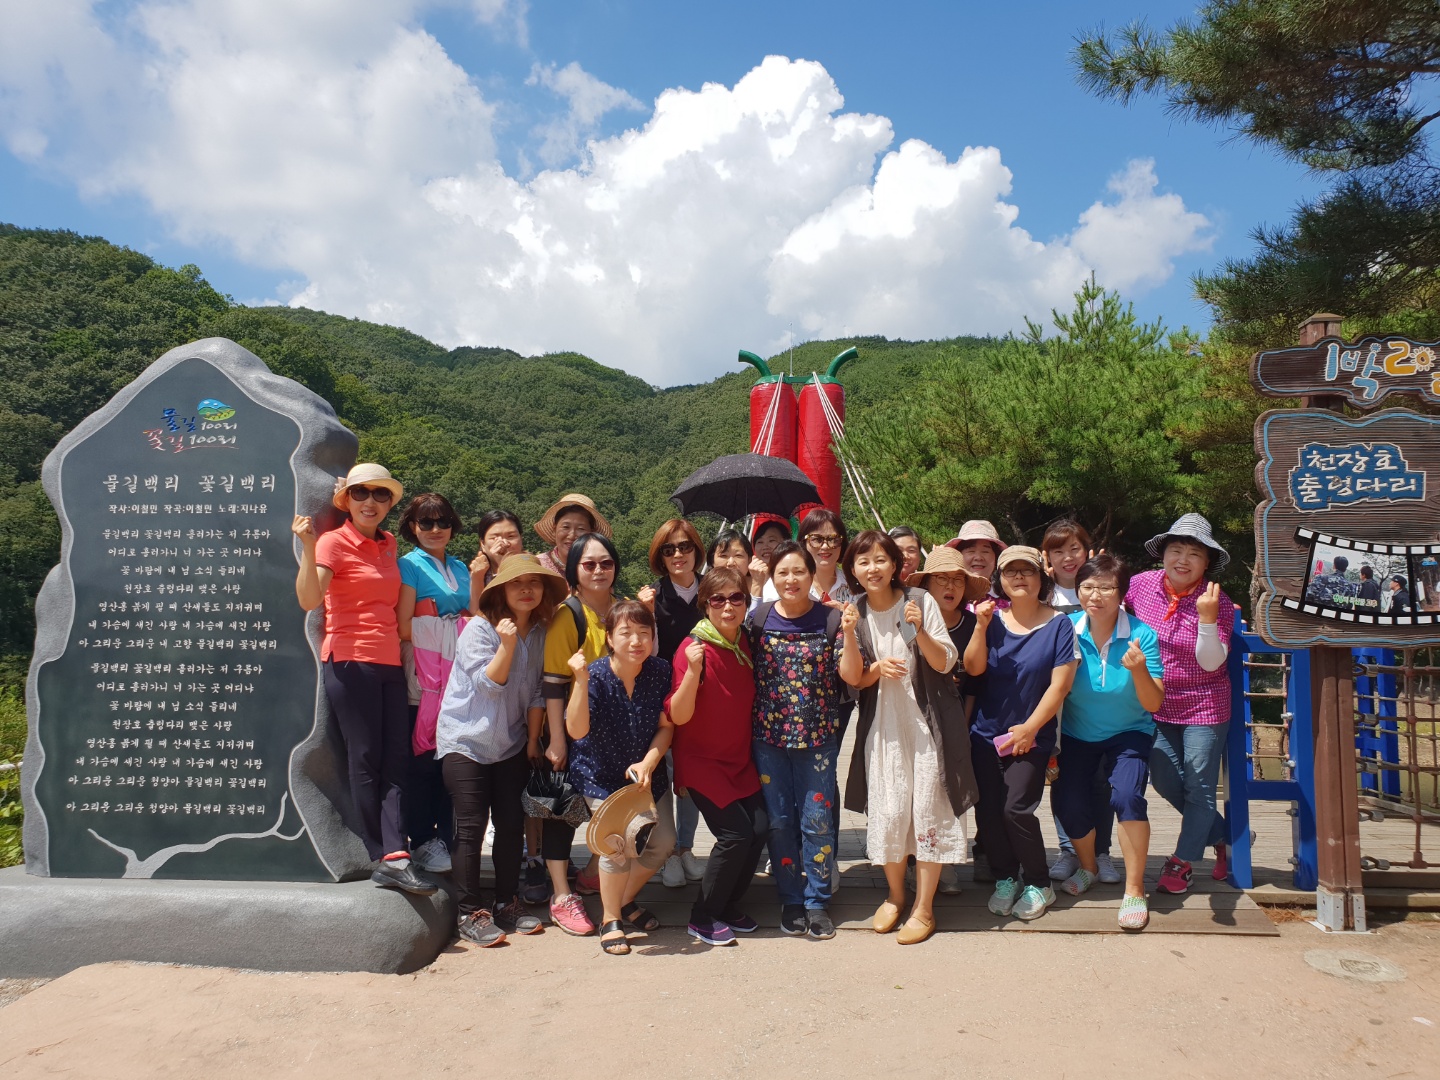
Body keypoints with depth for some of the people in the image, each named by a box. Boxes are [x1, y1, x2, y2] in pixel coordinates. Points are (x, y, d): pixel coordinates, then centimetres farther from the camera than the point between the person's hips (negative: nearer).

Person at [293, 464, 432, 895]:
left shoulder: (390, 545, 16)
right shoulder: (334, 542, -3)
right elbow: (309, 599, -19)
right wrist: (308, 547, -29)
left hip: (389, 662, 6)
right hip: (350, 661, -6)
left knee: (396, 758, -1)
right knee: (365, 759, -4)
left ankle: (395, 857, -1)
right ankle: (380, 857, 1)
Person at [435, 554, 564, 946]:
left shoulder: (541, 633, 3)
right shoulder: (479, 629, -13)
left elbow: (537, 692, 7)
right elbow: (488, 685, -17)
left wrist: (533, 740, 6)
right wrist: (506, 645, -29)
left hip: (511, 744, 5)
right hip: (465, 741, -5)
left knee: (512, 823, 6)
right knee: (472, 825, -5)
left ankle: (507, 903, 20)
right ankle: (471, 912, 4)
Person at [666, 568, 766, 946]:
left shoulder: (745, 644, 1)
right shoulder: (693, 648, -18)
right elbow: (678, 716, -23)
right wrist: (693, 670, -35)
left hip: (739, 758, 6)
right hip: (701, 759, -6)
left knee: (760, 827, -3)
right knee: (736, 833, -13)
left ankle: (729, 905, 18)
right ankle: (703, 918, 7)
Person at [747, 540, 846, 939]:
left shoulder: (830, 619, -4)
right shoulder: (759, 618, 1)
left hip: (818, 737, -2)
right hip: (769, 736, 2)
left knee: (817, 820, 4)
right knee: (778, 819, 9)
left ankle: (817, 901, 19)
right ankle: (790, 899, 24)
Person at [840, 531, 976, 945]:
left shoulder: (920, 601, -8)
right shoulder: (855, 613, 1)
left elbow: (945, 663, -8)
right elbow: (852, 678, -2)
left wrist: (920, 630, -24)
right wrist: (854, 640, -18)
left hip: (927, 720, -2)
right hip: (883, 724, 3)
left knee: (927, 809, 2)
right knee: (886, 810, 7)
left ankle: (924, 908, 15)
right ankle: (895, 895, 30)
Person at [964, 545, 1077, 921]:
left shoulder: (1058, 625, -6)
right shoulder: (993, 619, 3)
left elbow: (1059, 684, -9)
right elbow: (973, 668, -6)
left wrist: (1030, 727, -11)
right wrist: (981, 627, -19)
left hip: (1031, 736, -3)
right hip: (986, 733, 3)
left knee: (1016, 809, -10)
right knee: (987, 810, 3)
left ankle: (1038, 884, 12)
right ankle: (1005, 879, 23)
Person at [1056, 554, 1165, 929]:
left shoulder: (1142, 635, -18)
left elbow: (1154, 705, -18)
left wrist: (1139, 670, -35)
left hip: (1128, 733, -2)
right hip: (1077, 734, 2)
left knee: (1127, 796, -25)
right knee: (1067, 803, -12)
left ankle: (1135, 890, -6)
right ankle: (1088, 867, 21)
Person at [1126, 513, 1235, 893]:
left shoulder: (1218, 603, -16)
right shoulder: (1142, 584, -8)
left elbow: (1211, 663, -20)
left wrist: (1207, 618, -32)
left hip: (1203, 707, -4)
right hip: (1156, 704, 4)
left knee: (1199, 787, 5)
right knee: (1165, 782, 12)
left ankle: (1182, 861, 24)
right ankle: (1221, 836, 36)